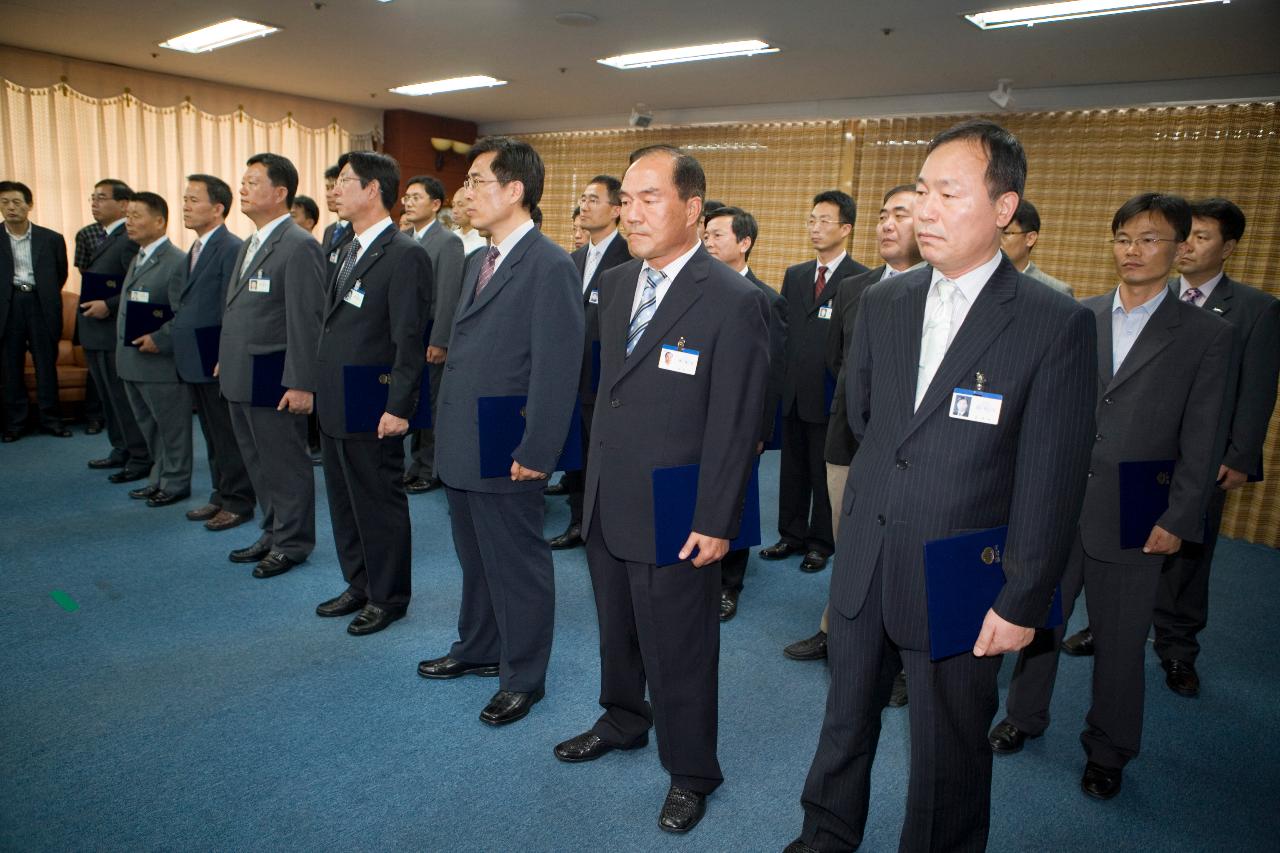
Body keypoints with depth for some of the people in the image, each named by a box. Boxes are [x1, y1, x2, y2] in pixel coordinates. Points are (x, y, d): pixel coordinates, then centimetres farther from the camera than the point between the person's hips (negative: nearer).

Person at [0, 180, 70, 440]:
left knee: (47, 365, 5)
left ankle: (51, 420, 15)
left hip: (40, 305, 0)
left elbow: (60, 274, 12)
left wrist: (46, 297, 11)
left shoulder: (51, 239, 1)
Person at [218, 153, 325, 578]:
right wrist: (226, 361, 16)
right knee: (259, 464, 18)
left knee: (286, 464, 4)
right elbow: (237, 312, 18)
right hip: (240, 380, 9)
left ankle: (293, 542, 19)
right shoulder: (250, 245, 15)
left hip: (273, 383, -9)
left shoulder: (299, 246, -15)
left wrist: (301, 384, -22)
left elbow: (307, 321, -19)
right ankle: (273, 533, 32)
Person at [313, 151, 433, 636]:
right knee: (344, 501, 18)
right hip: (334, 405, 9)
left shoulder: (405, 254, -15)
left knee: (379, 504, 5)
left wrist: (398, 408, -21)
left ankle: (388, 597, 21)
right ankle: (359, 585, 35)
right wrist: (320, 389, 15)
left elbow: (409, 340, -19)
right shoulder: (350, 249, 13)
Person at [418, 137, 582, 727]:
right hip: (462, 449, 9)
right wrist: (448, 434, 15)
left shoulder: (550, 266, -16)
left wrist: (535, 453, -20)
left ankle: (522, 677, 26)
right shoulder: (482, 262, 13)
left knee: (518, 566, 8)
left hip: (505, 456, -9)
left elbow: (556, 369, -20)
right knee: (475, 558, 23)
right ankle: (478, 649, 43)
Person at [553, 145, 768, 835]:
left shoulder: (735, 302, -16)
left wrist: (715, 523, -15)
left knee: (678, 649, 10)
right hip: (606, 505, 7)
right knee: (617, 629, 24)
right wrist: (595, 477, 12)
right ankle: (624, 722, 50)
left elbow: (735, 425, -16)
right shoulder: (616, 283, 6)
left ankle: (690, 771, 33)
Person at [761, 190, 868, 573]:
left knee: (825, 474, 7)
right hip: (793, 394, 6)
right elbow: (782, 334, 13)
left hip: (831, 397, -5)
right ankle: (791, 536, 29)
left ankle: (820, 543, 22)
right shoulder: (794, 276, 12)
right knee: (792, 470, 15)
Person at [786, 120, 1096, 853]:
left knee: (950, 754, 15)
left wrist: (1023, 601, -12)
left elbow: (1052, 481, -13)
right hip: (864, 569, 5)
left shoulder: (1056, 323, -12)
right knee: (845, 722, 21)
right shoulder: (882, 303, 2)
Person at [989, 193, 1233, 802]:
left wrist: (1178, 520, -9)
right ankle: (1025, 717, 37)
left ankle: (1108, 750, 31)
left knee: (1120, 639, 11)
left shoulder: (1207, 335, -1)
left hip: (1130, 517, -2)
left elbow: (1202, 441, -3)